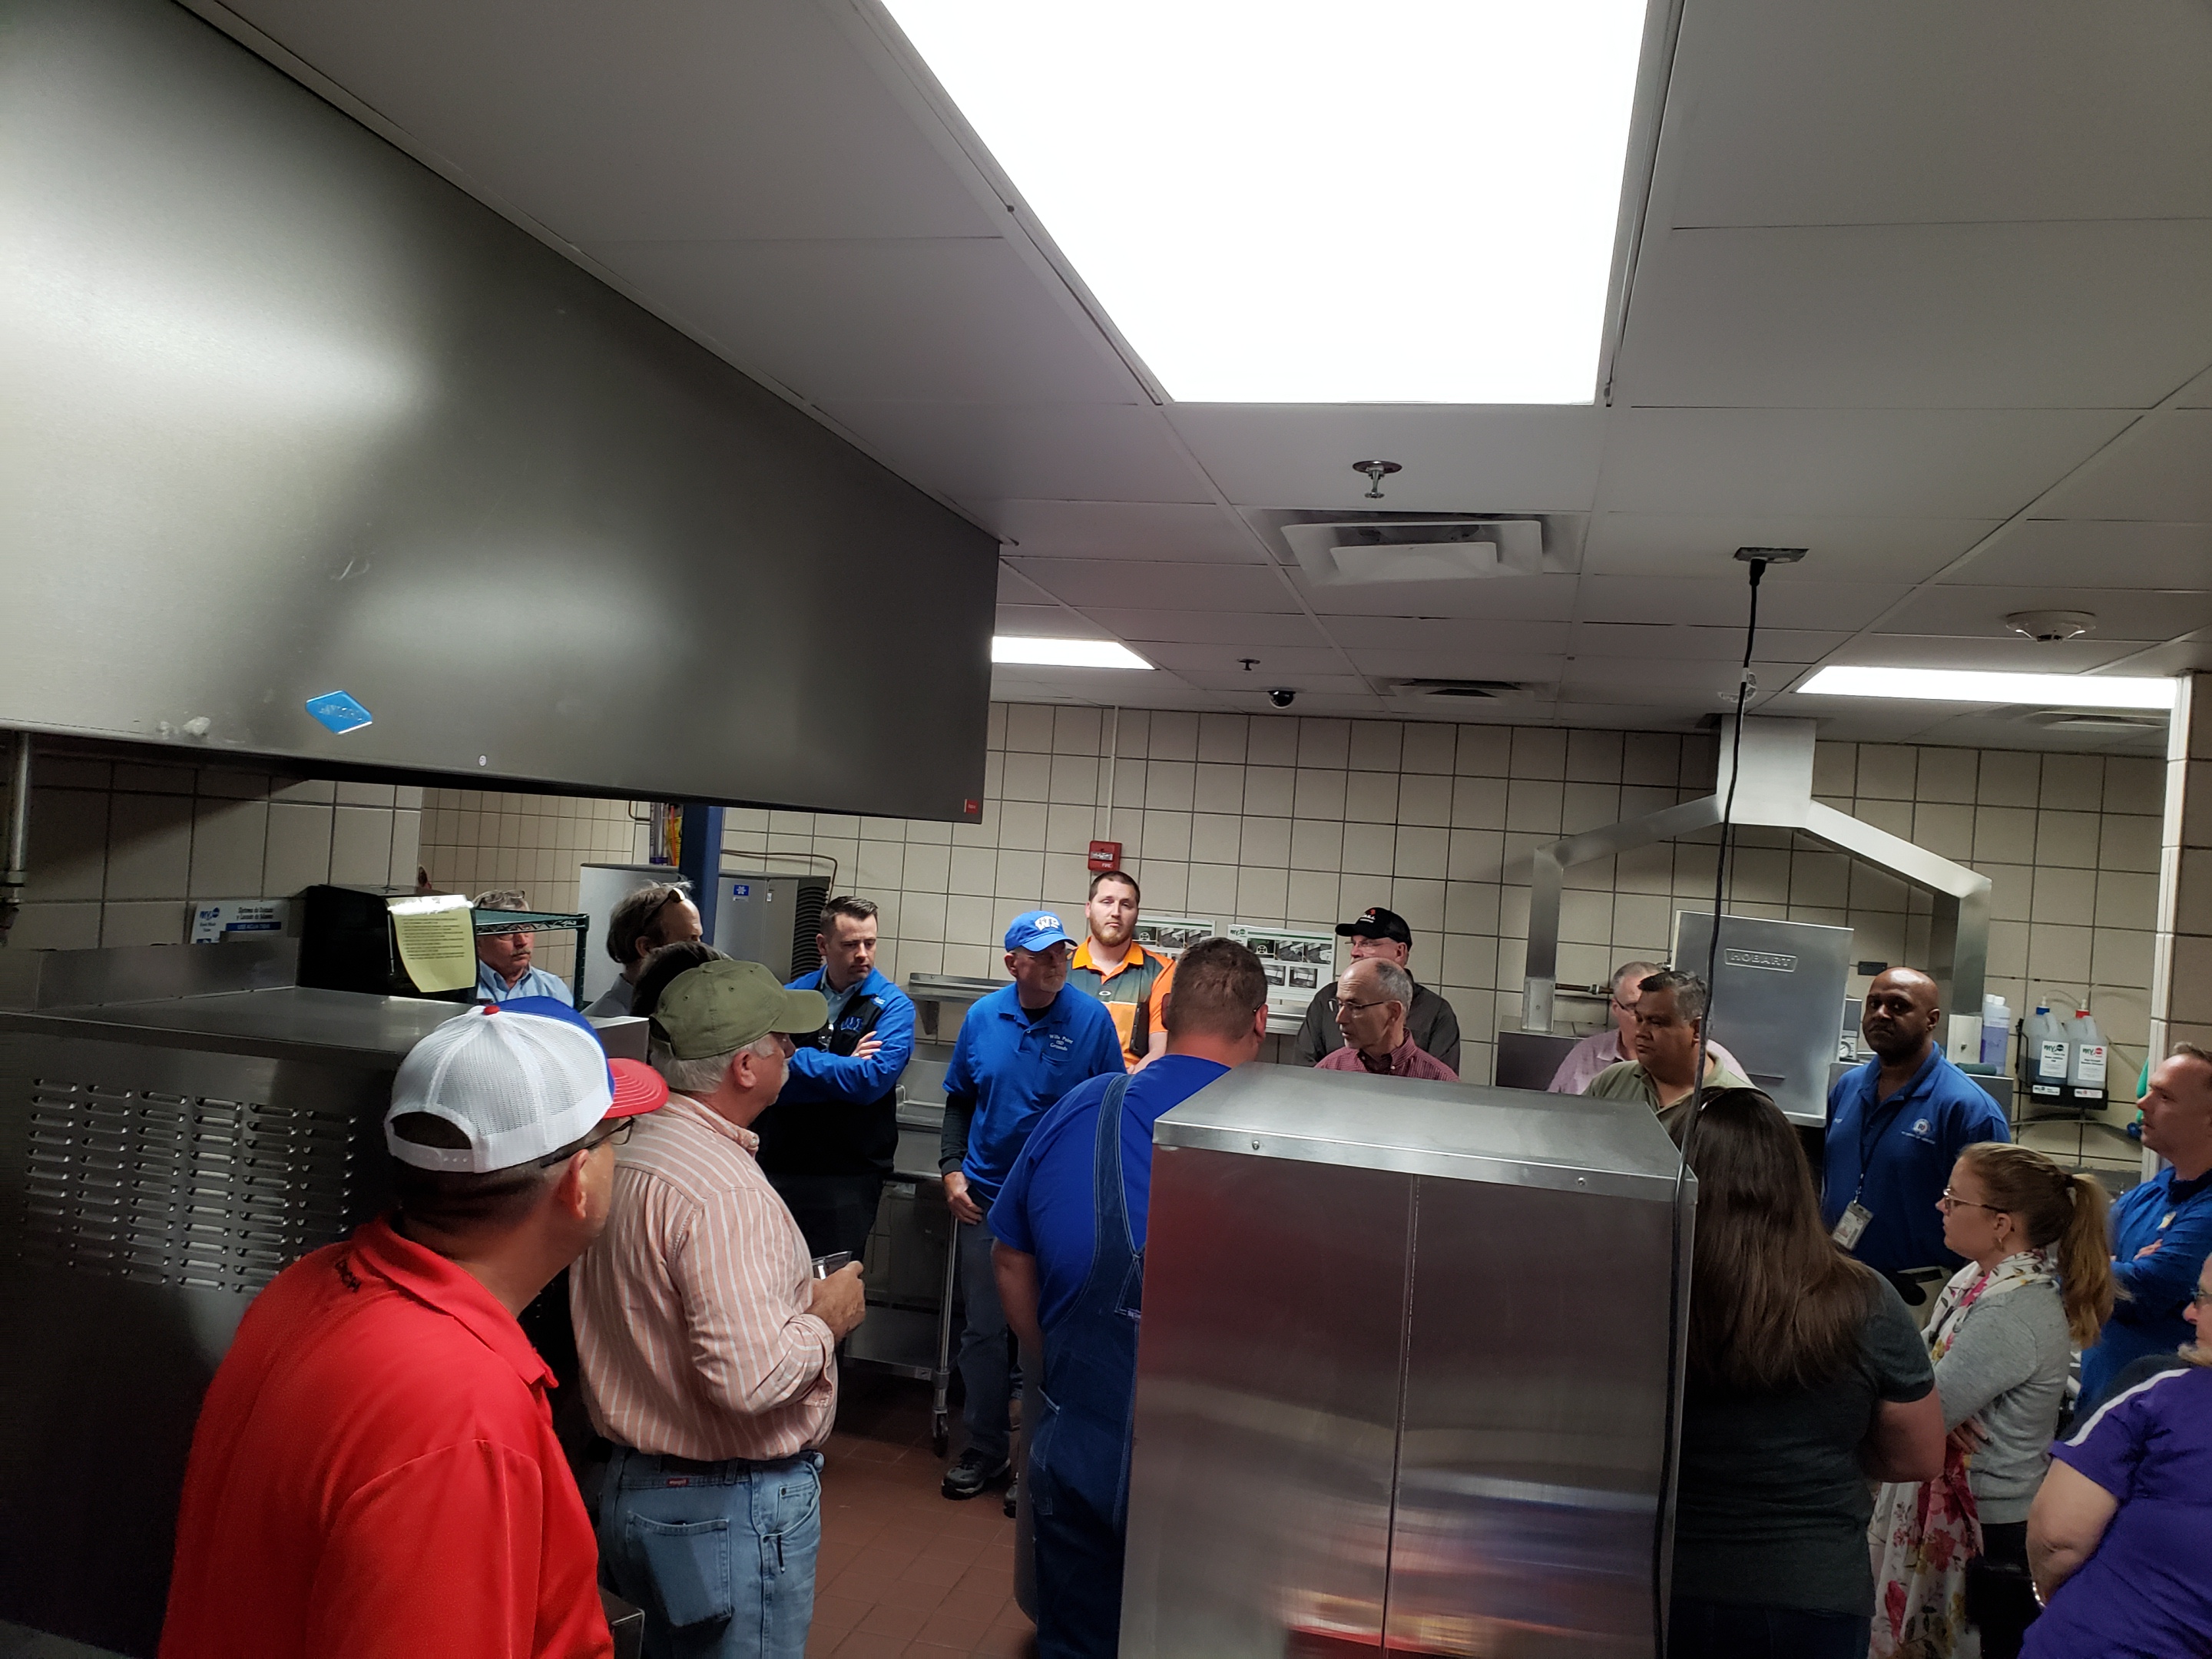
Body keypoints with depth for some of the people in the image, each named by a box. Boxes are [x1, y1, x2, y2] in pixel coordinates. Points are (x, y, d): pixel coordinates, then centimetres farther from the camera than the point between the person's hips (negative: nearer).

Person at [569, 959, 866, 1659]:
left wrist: (794, 1299, 9)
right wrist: (826, 1318, -14)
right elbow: (752, 1377, -32)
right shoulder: (727, 1193, -27)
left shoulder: (625, 1156, 4)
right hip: (733, 1515, -9)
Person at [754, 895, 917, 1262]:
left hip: (848, 1175, -3)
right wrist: (842, 1067, -15)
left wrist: (795, 1059, -12)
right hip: (777, 1163, 3)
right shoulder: (793, 994, 5)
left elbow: (871, 1080, -20)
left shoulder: (893, 1006, -5)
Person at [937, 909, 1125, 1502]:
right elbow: (959, 1102, 11)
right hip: (985, 1197, 3)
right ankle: (985, 1450, 26)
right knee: (983, 1330, 11)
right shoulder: (982, 1018, 1)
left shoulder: (1091, 1019, -9)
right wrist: (952, 1169, 1)